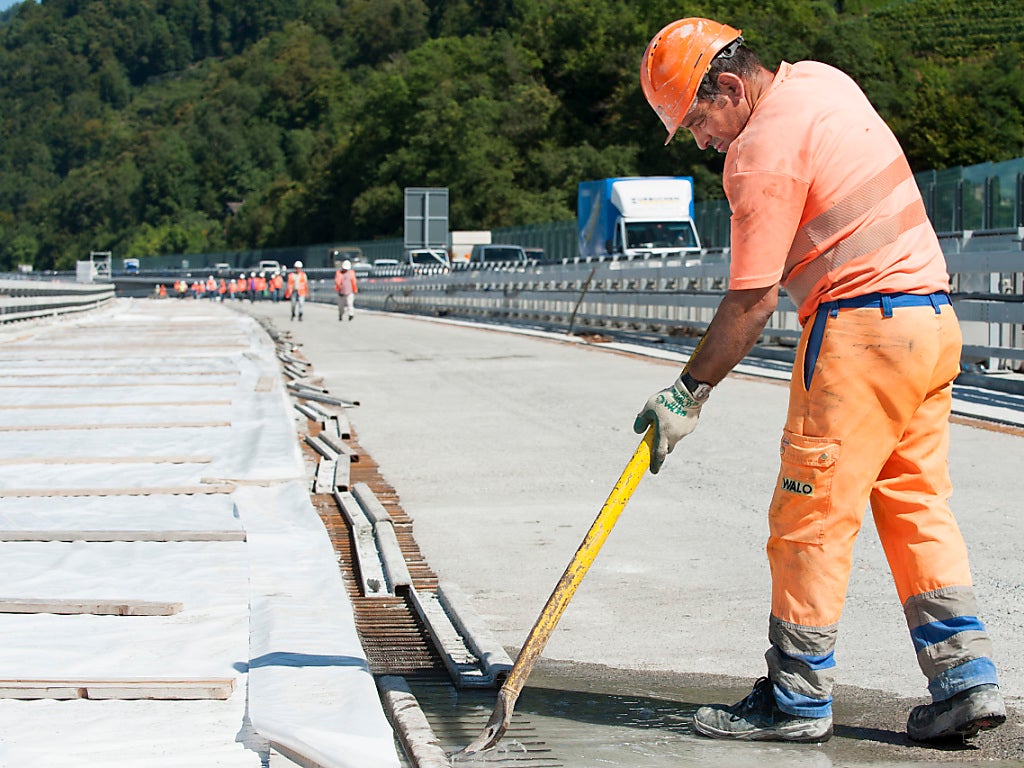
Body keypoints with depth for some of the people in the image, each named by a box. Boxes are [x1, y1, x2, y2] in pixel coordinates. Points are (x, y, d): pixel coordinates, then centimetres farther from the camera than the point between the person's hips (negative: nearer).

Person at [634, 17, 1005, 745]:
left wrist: (688, 393, -7)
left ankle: (797, 698, 5)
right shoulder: (820, 78, 12)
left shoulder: (763, 152, -14)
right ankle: (966, 681, 8)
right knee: (918, 509, 11)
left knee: (812, 517, -2)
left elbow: (752, 302, -14)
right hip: (935, 316, 10)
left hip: (862, 327, -10)